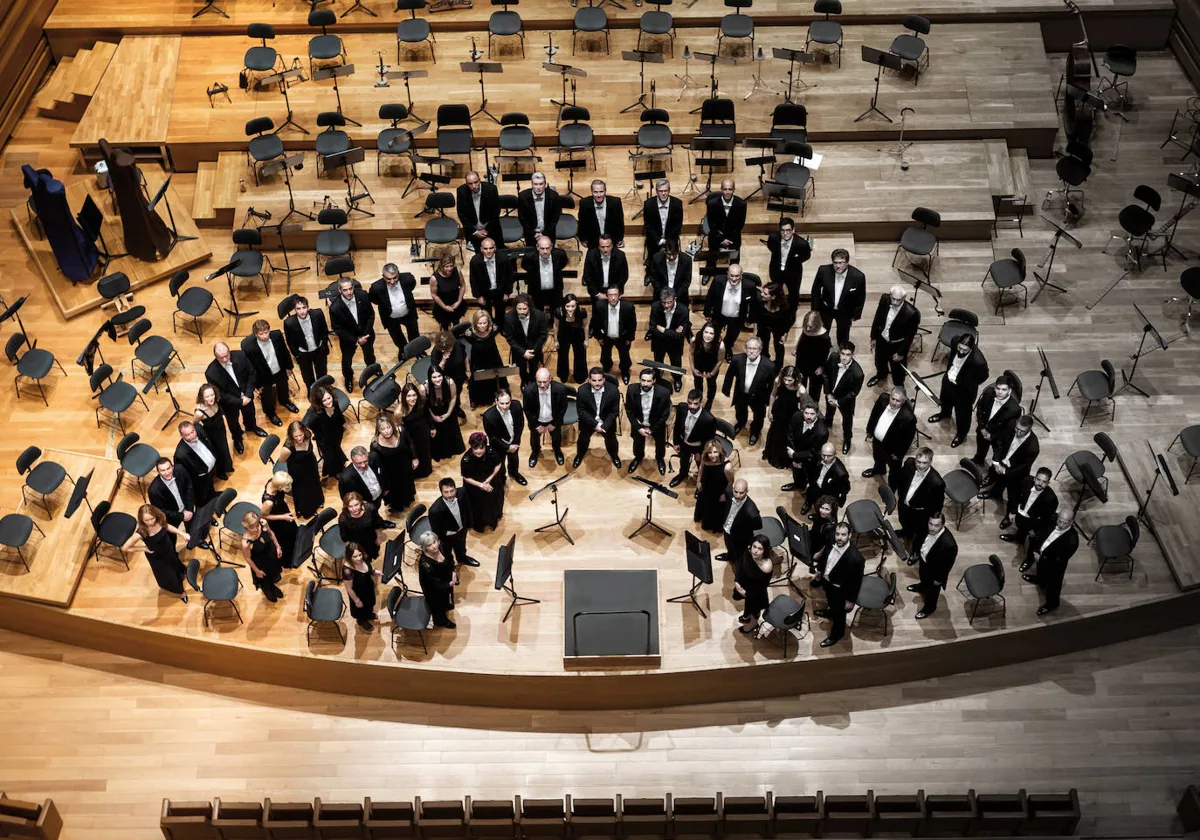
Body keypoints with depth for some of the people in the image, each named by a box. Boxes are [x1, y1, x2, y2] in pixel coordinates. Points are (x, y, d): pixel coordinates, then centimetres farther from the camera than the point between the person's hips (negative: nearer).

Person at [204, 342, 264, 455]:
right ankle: (237, 439, 57)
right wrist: (240, 401, -22)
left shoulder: (240, 356, -27)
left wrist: (248, 394, -16)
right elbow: (220, 394, -23)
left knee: (249, 413, 32)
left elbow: (251, 373, -12)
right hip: (229, 401, -3)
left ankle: (251, 427, 67)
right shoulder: (211, 373, -35)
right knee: (233, 423, 24)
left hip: (246, 395, 3)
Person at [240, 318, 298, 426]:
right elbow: (250, 368, -20)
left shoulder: (277, 335, -26)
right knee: (267, 397, 23)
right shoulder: (248, 346, -35)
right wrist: (258, 384, -10)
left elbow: (284, 351, -5)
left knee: (283, 388, 32)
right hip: (265, 377, -3)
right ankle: (271, 413, 56)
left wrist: (288, 366, 7)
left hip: (280, 371, 3)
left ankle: (285, 401, 67)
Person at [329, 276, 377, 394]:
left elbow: (371, 315, -11)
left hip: (365, 333, 2)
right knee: (347, 359, 21)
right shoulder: (335, 307, -32)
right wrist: (356, 340, -22)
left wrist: (366, 334, -16)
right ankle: (348, 378, 53)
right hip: (348, 337, -2)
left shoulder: (363, 296, -25)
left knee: (369, 354, 28)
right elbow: (337, 329, -20)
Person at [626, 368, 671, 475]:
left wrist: (652, 429, -14)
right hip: (638, 423, 1)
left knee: (660, 444, 22)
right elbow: (629, 411, -11)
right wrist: (638, 428, -15)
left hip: (657, 424, -1)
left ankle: (660, 459, 57)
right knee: (638, 443, 24)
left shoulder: (664, 393, -31)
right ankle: (638, 458, 59)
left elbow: (665, 414, -16)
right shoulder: (632, 390, -26)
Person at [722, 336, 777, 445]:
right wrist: (726, 390, 4)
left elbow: (772, 385, -16)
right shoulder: (737, 359, -27)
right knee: (740, 413, 31)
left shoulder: (769, 366, -32)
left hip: (758, 396, -2)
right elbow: (729, 375, -8)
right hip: (740, 393, 2)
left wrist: (768, 401, -5)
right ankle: (740, 424, 66)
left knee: (759, 416, 24)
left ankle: (755, 431, 58)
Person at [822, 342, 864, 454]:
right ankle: (827, 422, 69)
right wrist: (828, 393, -11)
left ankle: (847, 440, 51)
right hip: (831, 393, 4)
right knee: (829, 409, 35)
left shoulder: (857, 373, -40)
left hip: (846, 399, -4)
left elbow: (854, 393, -24)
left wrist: (838, 402, -17)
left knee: (847, 420, 22)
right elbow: (826, 374, -10)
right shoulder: (833, 357, -30)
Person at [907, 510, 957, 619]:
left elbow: (947, 565, -27)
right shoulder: (929, 529, -25)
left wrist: (939, 579, -15)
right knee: (923, 577, 38)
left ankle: (930, 607, 54)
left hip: (934, 570, -6)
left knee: (932, 590, 25)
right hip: (923, 560, 6)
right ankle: (922, 586, 72)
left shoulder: (948, 544, -44)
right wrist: (916, 553, 13)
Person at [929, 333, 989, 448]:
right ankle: (945, 413, 70)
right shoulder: (955, 341, -27)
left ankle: (961, 434, 51)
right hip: (948, 379, 6)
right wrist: (949, 369, 3)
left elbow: (983, 376, -20)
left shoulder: (978, 361, -42)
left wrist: (965, 384, -15)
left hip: (963, 389, -5)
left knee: (962, 413, 21)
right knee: (945, 399, 36)